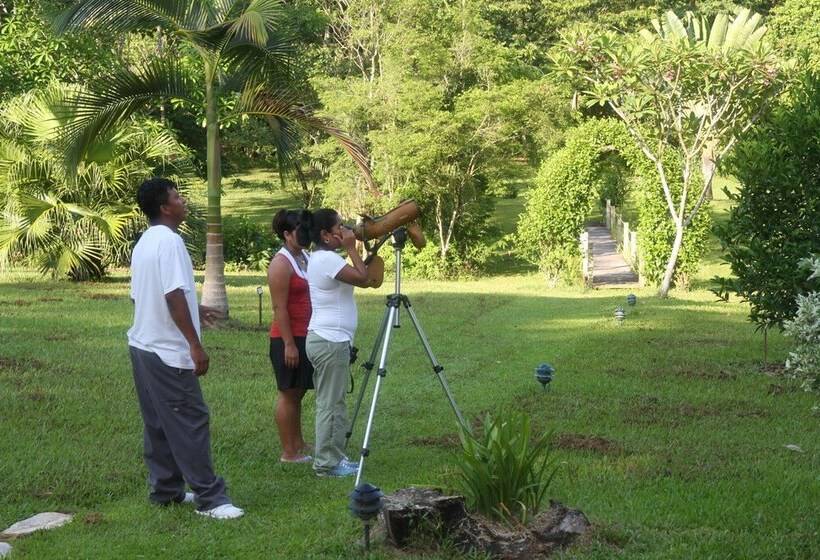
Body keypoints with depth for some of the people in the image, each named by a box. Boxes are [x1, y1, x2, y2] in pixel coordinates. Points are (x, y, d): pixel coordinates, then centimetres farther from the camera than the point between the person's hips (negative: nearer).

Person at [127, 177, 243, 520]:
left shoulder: (144, 242, 13)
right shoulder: (169, 240, -16)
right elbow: (174, 295, -23)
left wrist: (194, 311, 26)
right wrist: (196, 345, -21)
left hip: (143, 346, 10)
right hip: (168, 351, -10)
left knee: (158, 423, 13)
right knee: (190, 422, -7)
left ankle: (165, 489, 18)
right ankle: (210, 498, -5)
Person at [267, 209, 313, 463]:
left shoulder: (305, 257, 12)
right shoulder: (281, 263, -14)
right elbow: (279, 307, -18)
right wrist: (289, 344, -21)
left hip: (306, 336, 8)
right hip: (289, 338, -8)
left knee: (298, 392, 13)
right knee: (289, 393, -2)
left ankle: (299, 446, 20)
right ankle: (289, 453, 3)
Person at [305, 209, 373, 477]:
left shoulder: (321, 258, 16)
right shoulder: (327, 259, -15)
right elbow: (363, 278, -19)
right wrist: (351, 248, -13)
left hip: (327, 340, 11)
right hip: (330, 342, -11)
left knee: (332, 403, 14)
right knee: (331, 404, -5)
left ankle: (333, 458, 20)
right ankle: (326, 463, 0)